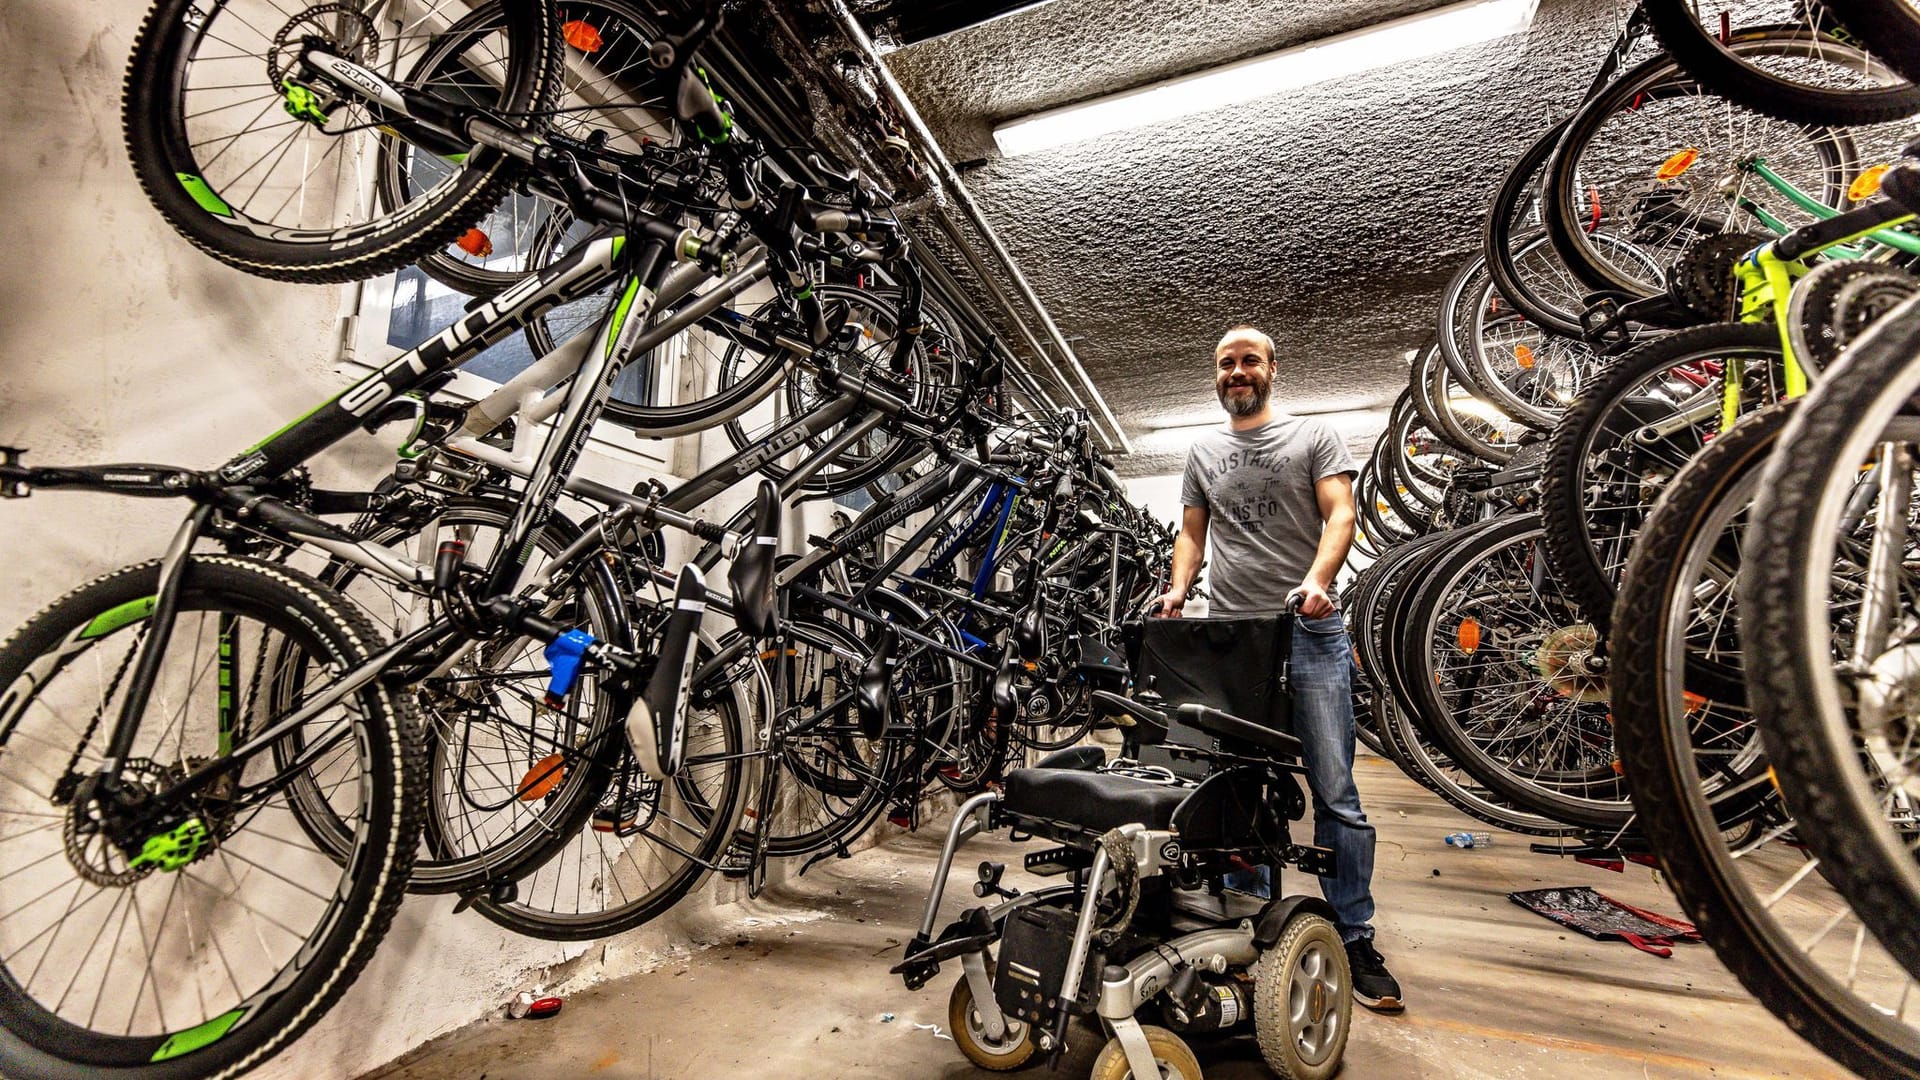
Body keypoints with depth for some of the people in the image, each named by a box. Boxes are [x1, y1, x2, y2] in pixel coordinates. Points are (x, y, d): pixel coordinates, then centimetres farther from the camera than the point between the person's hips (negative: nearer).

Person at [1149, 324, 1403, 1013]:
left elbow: (1340, 515, -4)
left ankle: (1354, 940, 12)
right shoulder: (1203, 452, 17)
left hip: (1309, 632, -3)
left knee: (1335, 795, 0)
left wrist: (1316, 580, -22)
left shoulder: (1313, 437, 8)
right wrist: (1178, 588, -1)